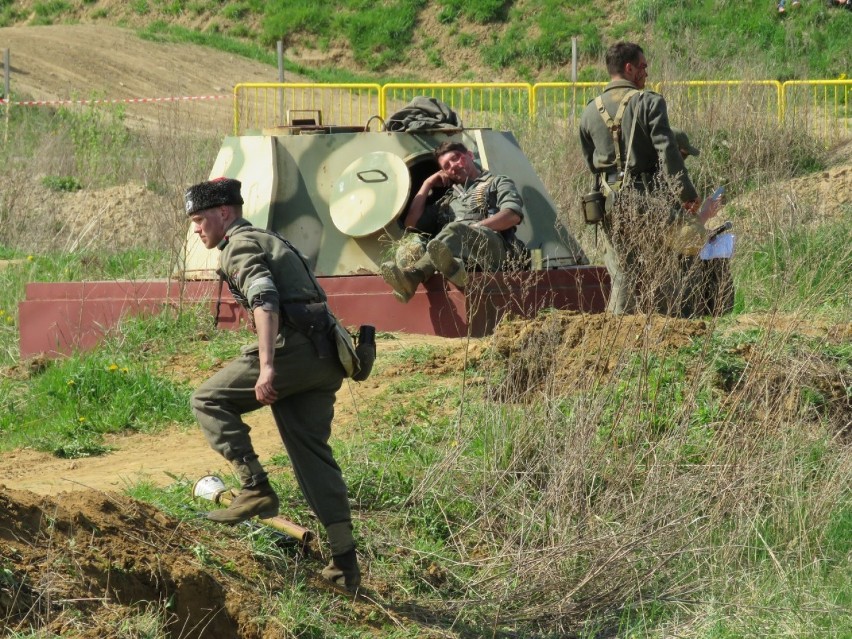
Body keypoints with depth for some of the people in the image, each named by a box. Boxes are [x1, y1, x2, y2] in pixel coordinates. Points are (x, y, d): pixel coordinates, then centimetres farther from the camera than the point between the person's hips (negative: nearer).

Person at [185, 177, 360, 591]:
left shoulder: (240, 246, -1)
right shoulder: (268, 240, 29)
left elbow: (265, 300, -17)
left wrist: (266, 367, -25)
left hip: (294, 348, -9)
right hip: (326, 357, 9)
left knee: (209, 401, 0)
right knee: (313, 452, 9)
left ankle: (256, 489, -10)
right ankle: (345, 562, 5)